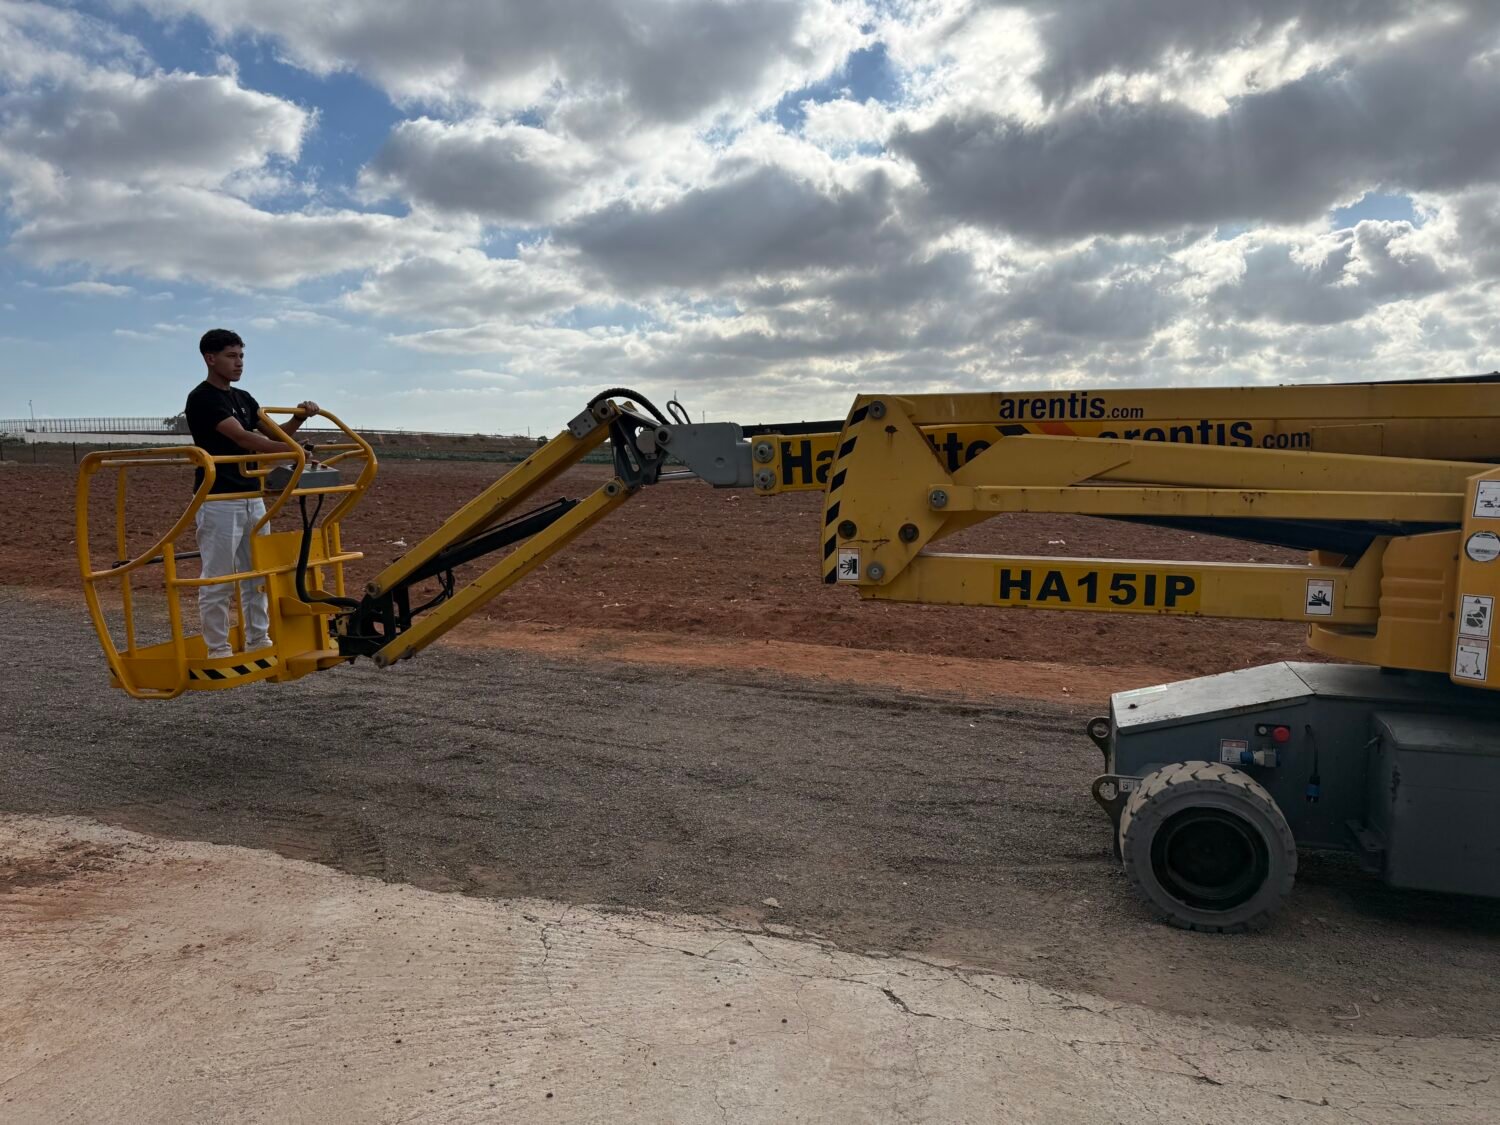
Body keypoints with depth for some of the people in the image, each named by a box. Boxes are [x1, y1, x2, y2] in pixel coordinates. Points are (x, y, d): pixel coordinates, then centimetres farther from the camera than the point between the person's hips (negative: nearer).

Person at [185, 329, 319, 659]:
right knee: (217, 580, -1)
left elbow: (274, 433, 12)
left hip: (253, 499, 8)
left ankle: (258, 641, 22)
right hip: (218, 502, -8)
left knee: (257, 576, 13)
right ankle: (218, 650, 7)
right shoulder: (202, 398, -12)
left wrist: (300, 417, -7)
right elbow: (241, 437, -23)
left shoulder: (244, 398, 15)